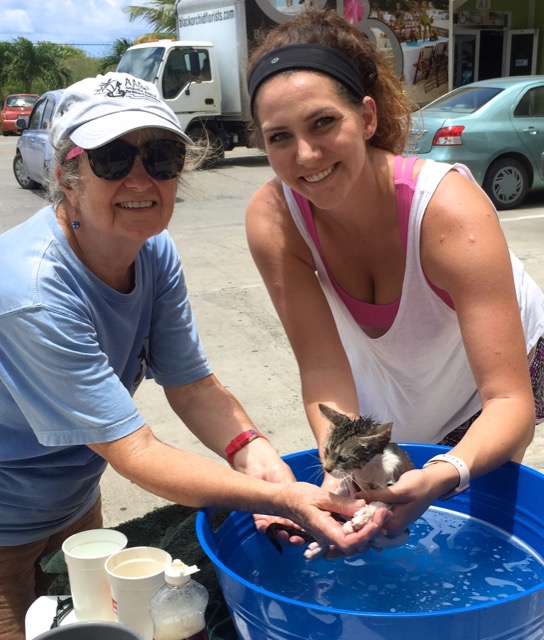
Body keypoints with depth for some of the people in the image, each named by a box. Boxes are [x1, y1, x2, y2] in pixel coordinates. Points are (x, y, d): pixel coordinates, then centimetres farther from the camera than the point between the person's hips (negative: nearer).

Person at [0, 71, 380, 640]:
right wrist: (282, 499, -40)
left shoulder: (156, 253, -12)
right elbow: (134, 453, -34)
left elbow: (191, 383, -10)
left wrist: (249, 449, -29)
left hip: (75, 503, 7)